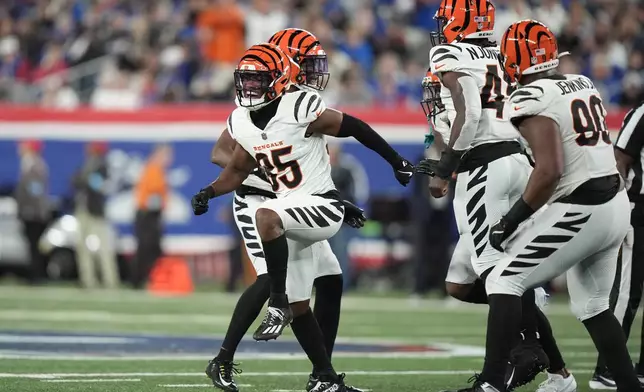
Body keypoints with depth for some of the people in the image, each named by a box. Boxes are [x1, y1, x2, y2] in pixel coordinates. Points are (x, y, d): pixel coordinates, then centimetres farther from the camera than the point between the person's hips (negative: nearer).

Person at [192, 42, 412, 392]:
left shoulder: (300, 110, -16)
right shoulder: (241, 123, 4)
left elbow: (355, 128, -8)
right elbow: (237, 171, 17)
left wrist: (396, 161, -4)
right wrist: (209, 193, -1)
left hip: (321, 205, -8)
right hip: (291, 213, 8)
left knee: (265, 217, -36)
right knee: (298, 307, 10)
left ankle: (278, 304, -28)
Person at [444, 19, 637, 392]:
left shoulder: (533, 99, -14)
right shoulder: (584, 84, 11)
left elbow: (550, 170, -23)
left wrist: (514, 218, -14)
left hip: (580, 211, -8)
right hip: (617, 204, 8)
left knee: (504, 281, -2)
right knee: (593, 304, 22)